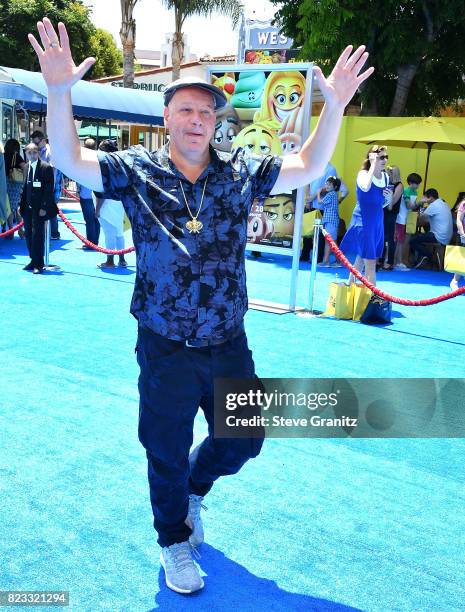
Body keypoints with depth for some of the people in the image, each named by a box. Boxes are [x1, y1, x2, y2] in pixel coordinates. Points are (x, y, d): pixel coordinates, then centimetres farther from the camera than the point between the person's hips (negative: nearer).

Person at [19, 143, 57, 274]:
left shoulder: (46, 167, -9)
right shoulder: (27, 167, 11)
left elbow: (49, 189, -12)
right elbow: (25, 187, 16)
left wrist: (44, 207, -17)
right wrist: (21, 204, 8)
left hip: (39, 207, -7)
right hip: (28, 207, 7)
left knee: (37, 234, -6)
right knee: (28, 234, 10)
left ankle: (39, 264, 2)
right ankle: (33, 260, 22)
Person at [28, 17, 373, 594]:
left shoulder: (241, 172, 0)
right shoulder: (137, 171, -5)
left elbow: (308, 167, 2)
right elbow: (71, 160, -13)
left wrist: (335, 106, -11)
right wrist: (59, 91, -29)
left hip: (229, 345, 3)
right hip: (165, 351, -2)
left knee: (243, 439, 18)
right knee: (167, 453, 13)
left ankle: (195, 487, 51)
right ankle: (174, 543, 40)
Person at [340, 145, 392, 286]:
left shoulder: (386, 177, 9)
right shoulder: (363, 174, -10)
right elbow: (365, 187, -35)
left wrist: (389, 199, -2)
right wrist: (373, 165, -26)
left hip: (377, 223, 7)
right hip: (363, 222, -7)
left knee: (361, 259, 17)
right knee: (370, 261, -9)